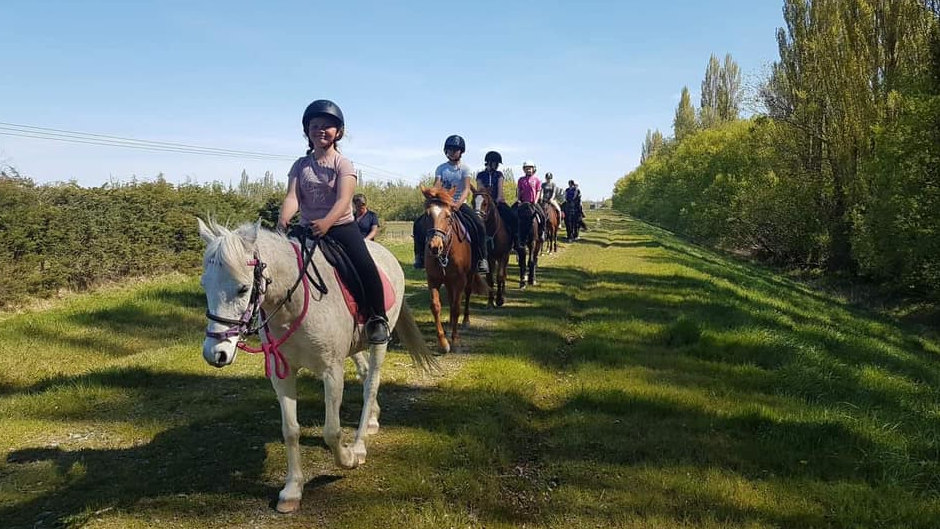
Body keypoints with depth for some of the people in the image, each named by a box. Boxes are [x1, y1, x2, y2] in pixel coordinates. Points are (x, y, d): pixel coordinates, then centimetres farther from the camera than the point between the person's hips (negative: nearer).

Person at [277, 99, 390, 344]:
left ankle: (377, 318, -5)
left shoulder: (343, 164, -3)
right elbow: (292, 197, -7)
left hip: (342, 226, -3)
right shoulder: (300, 165, 7)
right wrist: (283, 219, -29)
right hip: (308, 229, 4)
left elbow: (344, 200, -18)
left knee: (365, 267, -23)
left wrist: (327, 222, -38)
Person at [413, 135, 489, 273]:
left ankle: (481, 259, -16)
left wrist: (458, 203, -32)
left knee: (479, 225, -26)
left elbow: (467, 189, -15)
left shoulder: (465, 168, -2)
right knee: (420, 224, -16)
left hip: (460, 204, -2)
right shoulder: (441, 168, 5)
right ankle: (420, 256, 1)